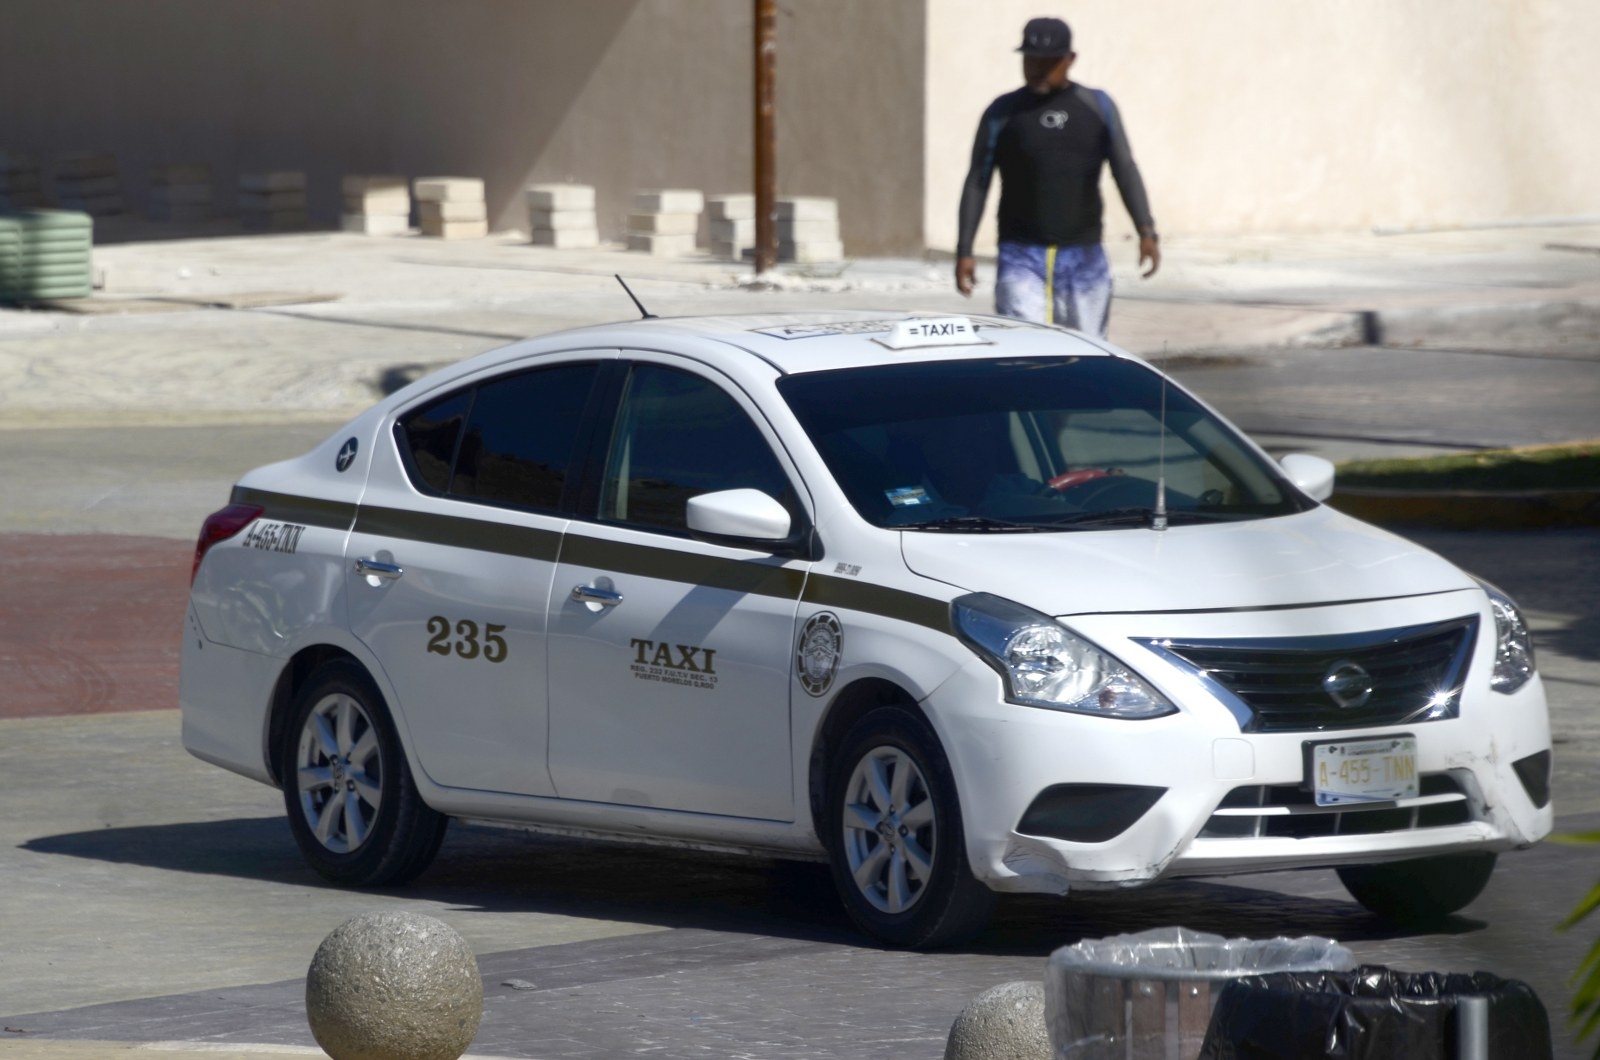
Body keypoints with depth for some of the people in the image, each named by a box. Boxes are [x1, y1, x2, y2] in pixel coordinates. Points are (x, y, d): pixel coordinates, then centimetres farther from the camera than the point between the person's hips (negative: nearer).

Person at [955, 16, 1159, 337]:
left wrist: (1146, 231, -12)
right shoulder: (1003, 113, 3)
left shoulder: (1097, 107, 7)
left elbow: (1125, 170, 2)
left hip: (1084, 259, 2)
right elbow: (977, 182, 5)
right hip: (1022, 257, -2)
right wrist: (964, 251, -1)